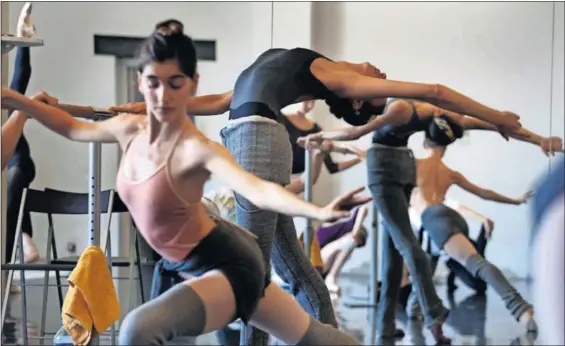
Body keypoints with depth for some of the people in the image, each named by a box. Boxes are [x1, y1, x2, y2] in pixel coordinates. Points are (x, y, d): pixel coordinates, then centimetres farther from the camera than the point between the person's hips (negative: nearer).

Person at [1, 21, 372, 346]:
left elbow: (258, 190, -45)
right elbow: (73, 128, 15)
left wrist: (319, 211, -62)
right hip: (195, 264, 8)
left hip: (228, 263, -8)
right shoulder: (129, 129, -6)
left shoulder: (197, 150, -28)